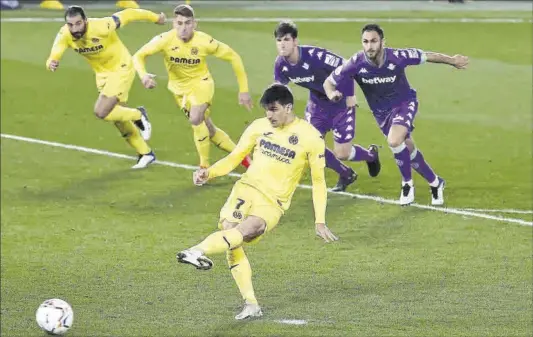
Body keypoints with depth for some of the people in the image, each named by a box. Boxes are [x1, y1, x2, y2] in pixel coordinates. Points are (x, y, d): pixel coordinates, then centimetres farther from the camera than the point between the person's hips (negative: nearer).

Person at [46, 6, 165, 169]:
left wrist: (155, 17, -7)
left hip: (121, 69, -6)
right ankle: (146, 154, 34)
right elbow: (53, 57, -26)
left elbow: (128, 14, -21)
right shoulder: (64, 35, -21)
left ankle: (138, 115, 8)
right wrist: (51, 64, -52)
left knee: (101, 112, -19)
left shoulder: (101, 27, -34)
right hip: (102, 73, 6)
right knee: (118, 118, 15)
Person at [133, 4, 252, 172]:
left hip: (201, 83, -3)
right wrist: (143, 75, -42)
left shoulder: (204, 41, -26)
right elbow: (139, 56, -19)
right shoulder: (166, 40, -24)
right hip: (180, 88, 3)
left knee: (195, 119, -29)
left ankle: (204, 166, -11)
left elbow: (233, 57, -13)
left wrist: (243, 90, -11)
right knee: (208, 130, 10)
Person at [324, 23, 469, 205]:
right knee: (409, 150, 12)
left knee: (394, 141, -28)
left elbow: (427, 56, -10)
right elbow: (329, 82, -15)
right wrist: (332, 94, -38)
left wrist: (452, 60, 2)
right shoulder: (357, 63, -25)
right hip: (381, 112, 3)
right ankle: (435, 183, 37)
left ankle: (407, 183, -3)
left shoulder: (397, 57, -28)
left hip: (405, 103, -3)